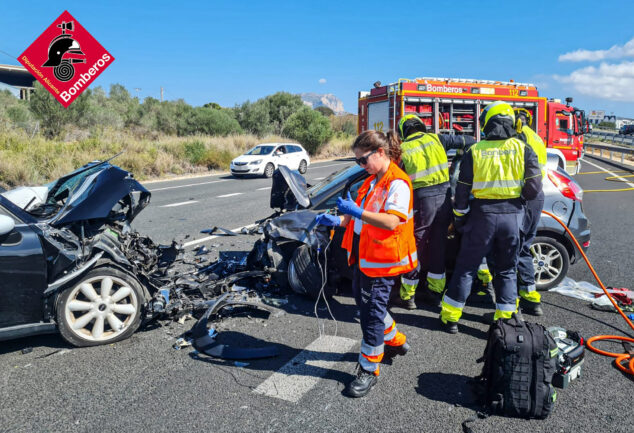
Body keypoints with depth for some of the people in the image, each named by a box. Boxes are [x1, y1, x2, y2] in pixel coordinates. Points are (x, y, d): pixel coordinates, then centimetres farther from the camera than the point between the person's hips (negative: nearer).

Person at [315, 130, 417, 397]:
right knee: (363, 302, 21)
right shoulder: (372, 182, 15)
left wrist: (356, 212, -33)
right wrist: (337, 220, 2)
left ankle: (368, 370, 11)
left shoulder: (397, 183, -16)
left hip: (382, 260, -10)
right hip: (362, 255, 10)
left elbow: (391, 222, -28)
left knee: (373, 312, -2)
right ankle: (396, 341, 42)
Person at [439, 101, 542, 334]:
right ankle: (505, 318, 19)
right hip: (512, 216, 1)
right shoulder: (523, 150, -3)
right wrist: (516, 196, 14)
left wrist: (459, 218, 9)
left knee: (466, 266, 9)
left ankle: (450, 317, 16)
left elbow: (462, 191, -2)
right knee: (507, 269, 15)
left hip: (482, 215, -1)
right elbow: (534, 188, -7)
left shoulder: (474, 151, -5)